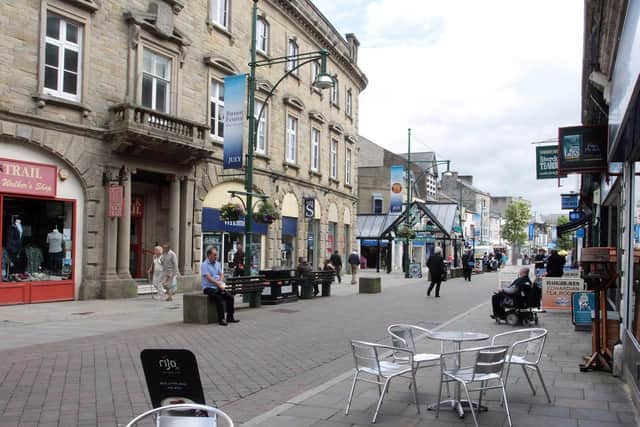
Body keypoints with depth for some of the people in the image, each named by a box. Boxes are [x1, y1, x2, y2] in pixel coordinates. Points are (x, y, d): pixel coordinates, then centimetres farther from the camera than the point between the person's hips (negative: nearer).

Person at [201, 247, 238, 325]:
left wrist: (221, 282, -10)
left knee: (230, 297, -12)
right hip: (209, 288, -7)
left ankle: (230, 317, -4)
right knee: (219, 298, -31)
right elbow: (208, 278, -16)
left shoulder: (217, 264, 16)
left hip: (218, 287, 7)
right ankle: (221, 319, -28)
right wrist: (219, 284, -19)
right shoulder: (204, 265, -7)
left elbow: (221, 274, 11)